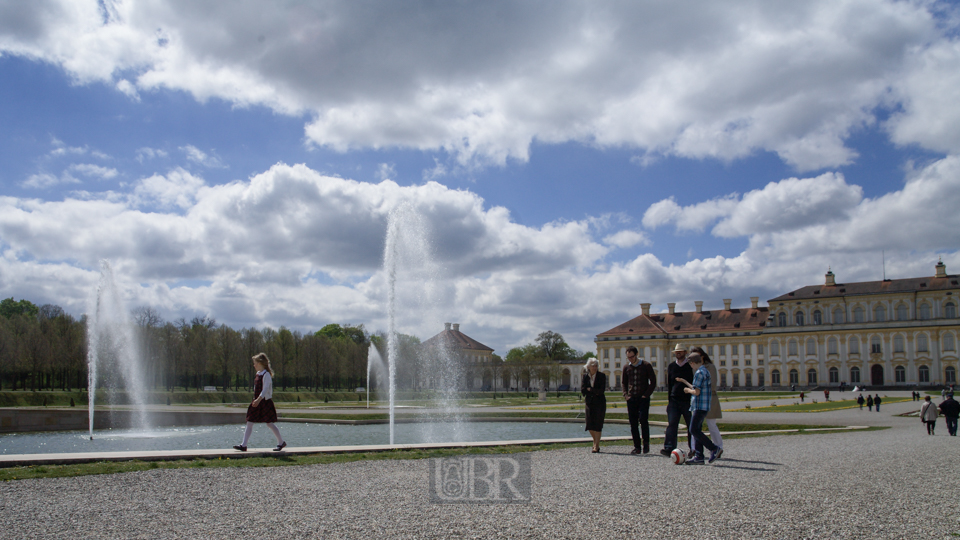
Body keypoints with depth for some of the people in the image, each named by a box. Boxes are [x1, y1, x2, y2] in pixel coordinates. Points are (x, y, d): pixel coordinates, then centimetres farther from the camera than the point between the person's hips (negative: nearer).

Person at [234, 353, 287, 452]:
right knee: (249, 423, 2)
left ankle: (281, 442, 13)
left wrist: (259, 399, -34)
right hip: (257, 402, 9)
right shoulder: (258, 374, 13)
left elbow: (265, 389, -23)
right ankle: (243, 445, 3)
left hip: (265, 402, -9)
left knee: (270, 423, -1)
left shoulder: (266, 375, -14)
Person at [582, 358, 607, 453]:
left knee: (597, 424, -6)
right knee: (590, 425, 1)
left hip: (599, 403, -3)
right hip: (589, 402, 3)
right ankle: (595, 440, 26)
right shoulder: (585, 376, 3)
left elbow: (602, 390, -12)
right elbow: (582, 390, -4)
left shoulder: (602, 376, -4)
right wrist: (595, 391, -10)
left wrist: (590, 389, -7)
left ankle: (596, 446, 0)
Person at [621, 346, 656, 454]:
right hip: (631, 399, 4)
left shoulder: (646, 365, -1)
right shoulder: (627, 367, 9)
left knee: (643, 420, -14)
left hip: (643, 398, -4)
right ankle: (637, 447, 9)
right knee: (633, 423, 2)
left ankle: (646, 444, 0)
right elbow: (623, 382, 19)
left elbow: (653, 381, 0)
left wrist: (647, 394, -8)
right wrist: (625, 395, 5)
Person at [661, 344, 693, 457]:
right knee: (671, 424, -9)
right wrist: (669, 399, 9)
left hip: (688, 401, -2)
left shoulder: (691, 366, 2)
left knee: (691, 426, 4)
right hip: (674, 400, 2)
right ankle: (669, 448, -14)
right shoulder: (671, 366, 11)